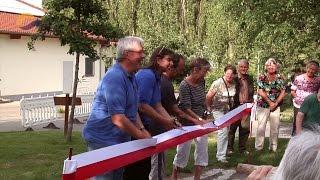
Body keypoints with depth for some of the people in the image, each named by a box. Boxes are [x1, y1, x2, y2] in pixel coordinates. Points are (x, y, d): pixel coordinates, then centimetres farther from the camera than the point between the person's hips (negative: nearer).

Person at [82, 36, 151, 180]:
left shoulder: (131, 77, 9)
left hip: (120, 140, 10)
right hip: (103, 141, -10)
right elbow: (118, 119, -27)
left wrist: (142, 129, 5)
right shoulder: (115, 77, -23)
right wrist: (141, 136, -17)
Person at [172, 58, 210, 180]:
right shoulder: (185, 85, -20)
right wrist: (199, 119, -33)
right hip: (188, 123, -7)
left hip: (201, 122, 7)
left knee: (202, 151, 7)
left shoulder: (201, 82, 1)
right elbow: (186, 108, -25)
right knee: (183, 152, 4)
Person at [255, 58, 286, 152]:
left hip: (276, 105, 3)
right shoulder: (261, 77, -3)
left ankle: (273, 147, 17)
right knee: (261, 126, -4)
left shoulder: (280, 78, 5)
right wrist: (270, 102, -12)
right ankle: (258, 147, 4)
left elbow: (283, 92, 2)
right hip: (263, 105, -2)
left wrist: (276, 103, -9)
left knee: (275, 127, 6)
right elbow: (260, 91, -9)